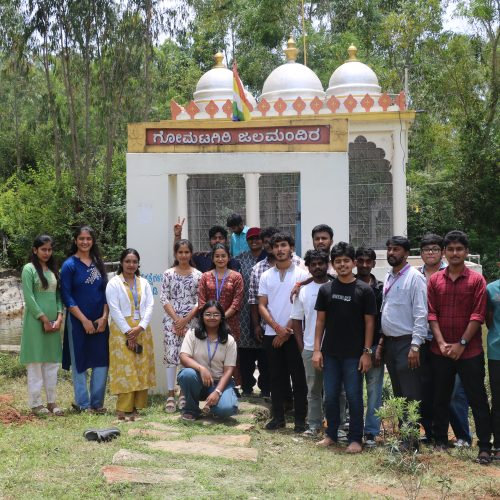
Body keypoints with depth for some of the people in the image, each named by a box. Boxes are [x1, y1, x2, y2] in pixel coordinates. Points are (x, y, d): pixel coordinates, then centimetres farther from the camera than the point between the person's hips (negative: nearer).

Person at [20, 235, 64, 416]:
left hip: (54, 321, 6)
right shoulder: (29, 269, -5)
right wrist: (44, 319, -14)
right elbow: (29, 297, -12)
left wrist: (59, 317, -3)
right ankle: (35, 403, 3)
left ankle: (51, 401, 13)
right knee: (36, 362, -2)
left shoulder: (53, 270, 13)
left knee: (52, 362, 7)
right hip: (35, 321, -6)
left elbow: (58, 295, 12)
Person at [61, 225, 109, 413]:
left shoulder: (98, 263, 10)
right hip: (78, 320, -4)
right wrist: (84, 320, -13)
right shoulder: (69, 265, -4)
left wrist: (104, 316, -3)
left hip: (99, 321, 4)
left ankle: (97, 402, 11)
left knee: (102, 361, 2)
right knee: (79, 362, 2)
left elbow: (105, 291, 10)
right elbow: (66, 297, -8)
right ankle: (82, 403, 11)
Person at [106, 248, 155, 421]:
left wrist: (140, 327, -11)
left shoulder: (144, 283, 12)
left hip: (142, 330, 4)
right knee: (125, 369, -8)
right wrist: (128, 332, -14)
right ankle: (123, 409, -7)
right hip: (122, 331, -4)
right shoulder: (114, 283, -1)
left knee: (142, 368, 2)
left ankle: (136, 406, 8)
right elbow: (114, 309, -8)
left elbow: (149, 306, 4)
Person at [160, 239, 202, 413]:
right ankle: (171, 395, 0)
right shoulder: (168, 274, 4)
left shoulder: (198, 275, 3)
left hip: (191, 321, 0)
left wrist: (186, 320, -9)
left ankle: (184, 395, 8)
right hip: (171, 320, 0)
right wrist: (176, 319, -10)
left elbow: (200, 301, 0)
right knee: (171, 355, -4)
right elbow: (164, 299, 0)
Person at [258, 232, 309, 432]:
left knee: (298, 377, -1)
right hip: (272, 334, 3)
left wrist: (287, 331, -9)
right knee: (277, 376, 9)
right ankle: (278, 416, 16)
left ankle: (300, 419, 6)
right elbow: (262, 306, 6)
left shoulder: (301, 274, -2)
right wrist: (277, 327, -8)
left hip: (293, 334, -3)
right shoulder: (266, 276, 9)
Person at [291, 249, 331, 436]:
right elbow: (296, 321, 11)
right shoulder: (303, 291, 7)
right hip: (310, 349, 2)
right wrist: (302, 347, 5)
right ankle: (314, 425, 17)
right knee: (313, 389, 9)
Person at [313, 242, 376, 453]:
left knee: (354, 397, 2)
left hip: (354, 354, -3)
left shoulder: (364, 290, -3)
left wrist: (367, 352, -8)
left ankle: (355, 439, 11)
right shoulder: (326, 289, 5)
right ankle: (331, 435, 22)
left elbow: (369, 322, -3)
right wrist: (317, 349, 1)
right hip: (330, 353, 3)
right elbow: (320, 320, 7)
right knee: (330, 397, 9)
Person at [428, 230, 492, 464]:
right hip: (441, 351, 3)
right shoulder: (435, 280, 7)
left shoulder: (477, 280, -2)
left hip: (469, 351, -3)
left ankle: (485, 447, 3)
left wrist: (461, 344, -12)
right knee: (440, 398, 11)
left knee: (477, 399, -1)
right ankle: (440, 441, 23)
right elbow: (431, 313, 3)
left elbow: (478, 315, -7)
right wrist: (441, 343, -8)